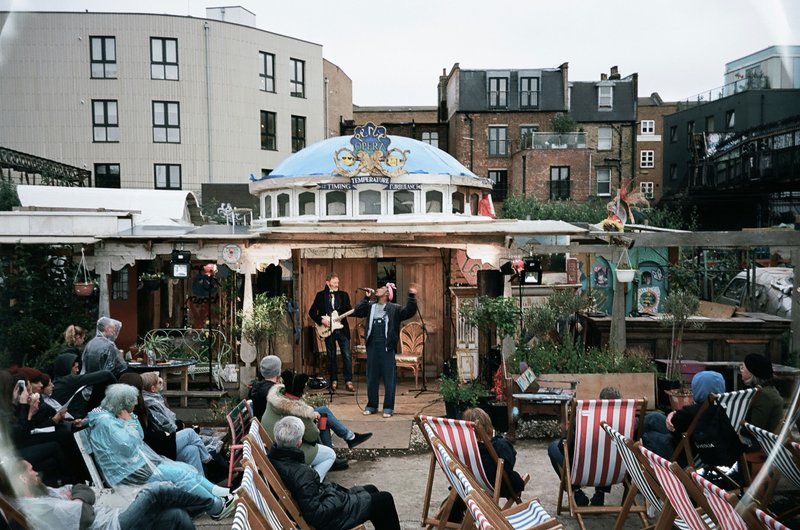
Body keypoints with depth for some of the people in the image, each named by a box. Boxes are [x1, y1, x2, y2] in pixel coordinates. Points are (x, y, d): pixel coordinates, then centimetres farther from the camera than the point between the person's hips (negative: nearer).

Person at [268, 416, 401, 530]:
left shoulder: (275, 456, -12)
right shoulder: (301, 473, -36)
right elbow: (316, 515, -33)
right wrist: (340, 497, -18)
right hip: (329, 519, -9)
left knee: (371, 490, 23)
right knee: (385, 500, 5)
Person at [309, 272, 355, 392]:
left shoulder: (344, 295, 8)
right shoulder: (320, 295, 4)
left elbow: (349, 310, 4)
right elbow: (312, 312, 4)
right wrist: (321, 320, -10)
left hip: (342, 328, 0)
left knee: (346, 355, -4)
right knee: (331, 357, 7)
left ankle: (348, 381, 1)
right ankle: (334, 380, 18)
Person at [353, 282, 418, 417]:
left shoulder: (394, 308, 3)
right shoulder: (370, 306, 13)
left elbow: (409, 312, -10)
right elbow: (357, 312, 2)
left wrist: (412, 296, -21)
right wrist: (366, 297, -1)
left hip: (387, 347, -3)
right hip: (372, 346, 4)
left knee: (389, 378, 0)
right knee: (371, 377, 11)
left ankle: (388, 407, 8)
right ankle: (371, 405, 23)